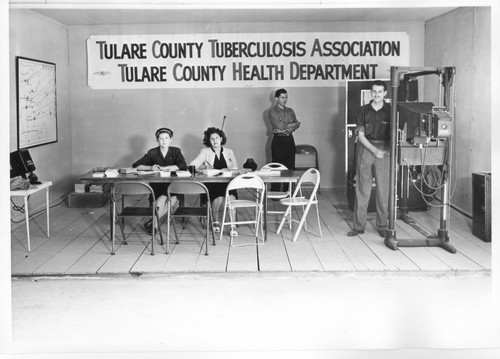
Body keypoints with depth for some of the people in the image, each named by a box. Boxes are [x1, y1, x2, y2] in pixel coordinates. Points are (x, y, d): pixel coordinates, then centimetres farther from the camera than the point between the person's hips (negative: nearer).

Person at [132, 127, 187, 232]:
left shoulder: (176, 151, 6)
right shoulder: (152, 153, 6)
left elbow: (183, 166, -12)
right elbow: (136, 165, 1)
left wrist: (163, 168, -19)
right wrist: (150, 167, -17)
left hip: (172, 184, 1)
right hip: (156, 185, 0)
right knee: (163, 197, -32)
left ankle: (152, 222, -19)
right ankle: (154, 223, -16)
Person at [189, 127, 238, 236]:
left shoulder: (229, 152, 19)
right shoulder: (205, 152, 13)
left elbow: (235, 168, 10)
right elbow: (191, 166, 2)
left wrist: (227, 170, -10)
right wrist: (204, 166, -16)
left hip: (227, 183, 1)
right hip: (211, 184, -1)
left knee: (231, 196, -33)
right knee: (219, 196, -33)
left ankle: (232, 226, -29)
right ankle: (216, 222, -8)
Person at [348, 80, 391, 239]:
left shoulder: (390, 110, 3)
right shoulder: (363, 110, 5)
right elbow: (360, 135, 1)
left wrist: (390, 149, -11)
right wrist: (374, 150, -11)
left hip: (384, 150, 0)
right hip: (365, 148, 1)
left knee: (383, 189, 2)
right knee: (362, 189, 2)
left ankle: (382, 226, 13)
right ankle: (358, 225, 8)